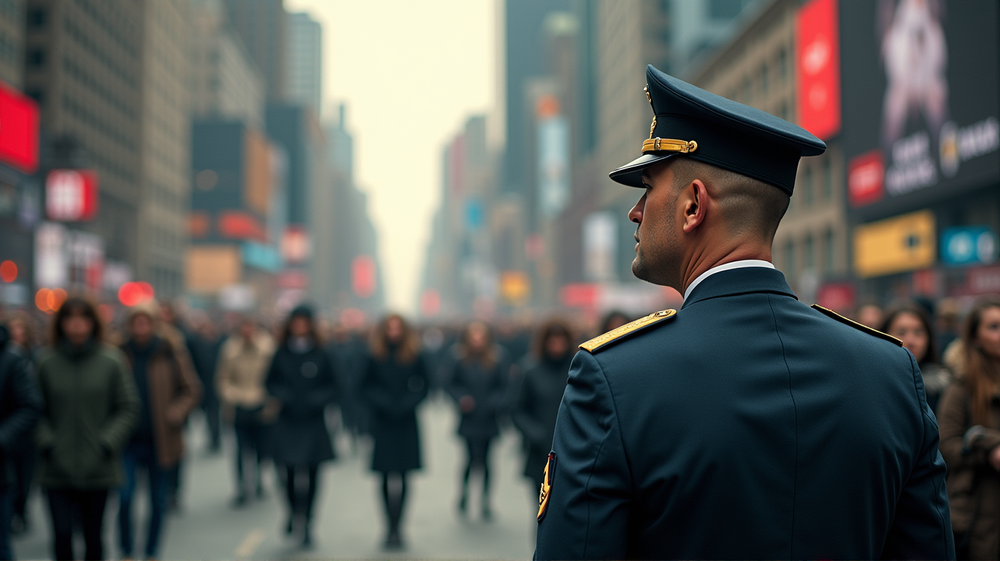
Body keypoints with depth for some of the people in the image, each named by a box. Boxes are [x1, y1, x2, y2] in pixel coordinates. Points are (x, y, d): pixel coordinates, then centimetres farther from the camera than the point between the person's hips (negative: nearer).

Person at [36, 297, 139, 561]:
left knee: (93, 536, 11)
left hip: (98, 469, 0)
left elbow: (129, 408, 1)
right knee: (62, 534, -7)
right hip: (57, 470, 0)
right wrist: (46, 441, -7)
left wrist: (108, 442, -9)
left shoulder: (111, 361, -3)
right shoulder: (46, 362, -1)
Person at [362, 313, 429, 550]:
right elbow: (366, 386, 6)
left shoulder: (415, 357, 0)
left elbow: (423, 386, 6)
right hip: (382, 422, 0)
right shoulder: (375, 356, 0)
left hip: (407, 423, 0)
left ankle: (395, 528, 5)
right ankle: (391, 528, 9)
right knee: (386, 478, 1)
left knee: (402, 478, -1)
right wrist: (382, 403, -9)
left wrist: (407, 403, -8)